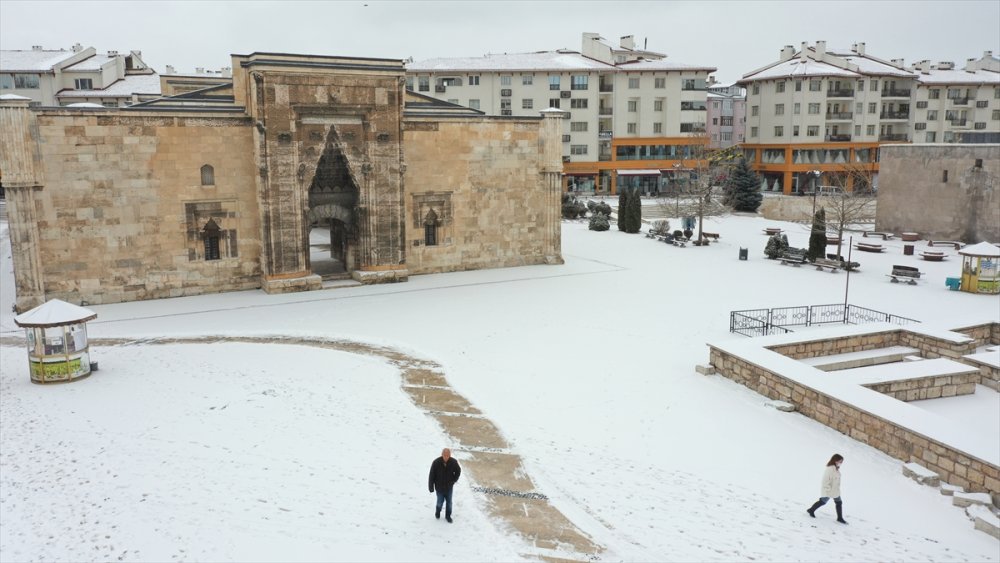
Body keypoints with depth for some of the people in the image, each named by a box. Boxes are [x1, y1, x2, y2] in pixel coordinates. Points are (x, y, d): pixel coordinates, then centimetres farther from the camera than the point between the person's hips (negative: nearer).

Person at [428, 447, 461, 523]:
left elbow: (458, 471, 4)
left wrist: (454, 480, 0)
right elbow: (431, 475, -13)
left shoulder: (454, 462, -17)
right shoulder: (436, 463, -23)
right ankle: (438, 511, 41)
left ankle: (448, 516, 34)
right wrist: (431, 487, -10)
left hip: (449, 487, 2)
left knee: (449, 502, 12)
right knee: (440, 502, 8)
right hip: (439, 486, -2)